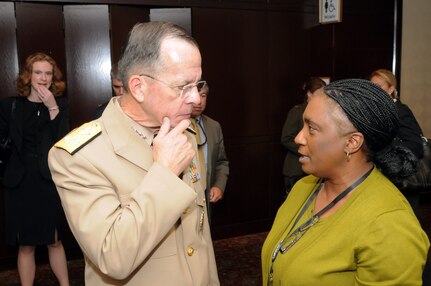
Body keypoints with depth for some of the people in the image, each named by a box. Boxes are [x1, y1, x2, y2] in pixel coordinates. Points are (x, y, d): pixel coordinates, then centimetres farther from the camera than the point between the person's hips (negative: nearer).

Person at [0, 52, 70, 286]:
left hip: (50, 181, 0)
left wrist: (52, 108, -15)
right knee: (26, 246, 7)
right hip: (21, 182, 0)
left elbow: (64, 141, -10)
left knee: (54, 241, 9)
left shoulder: (60, 105, 3)